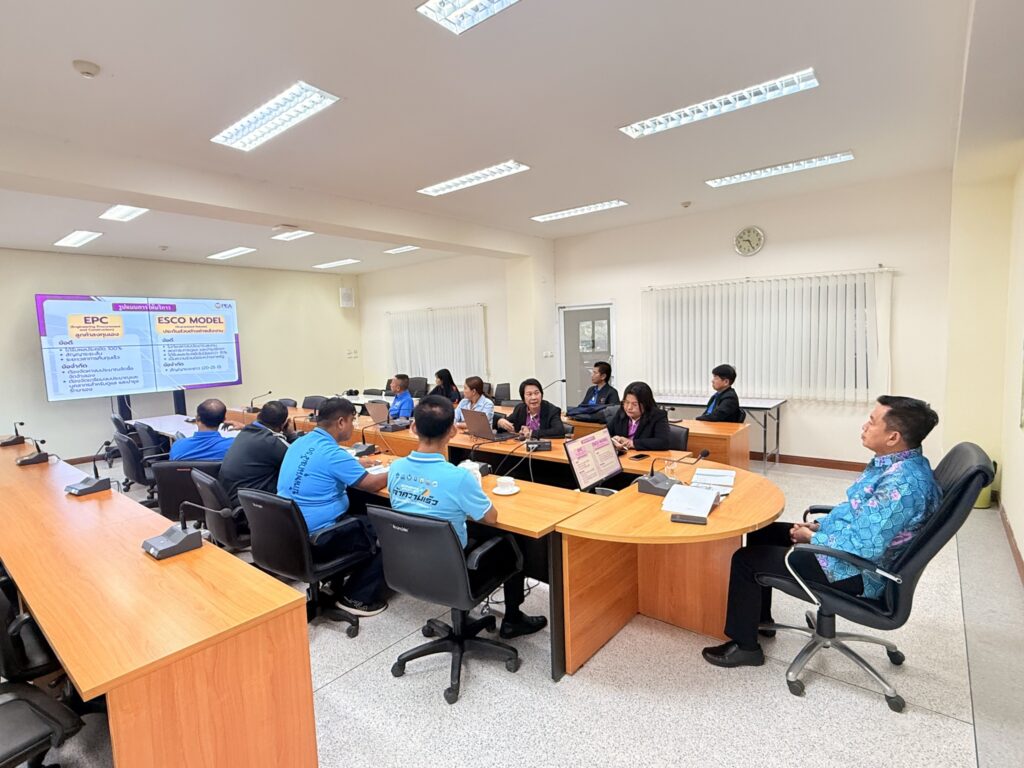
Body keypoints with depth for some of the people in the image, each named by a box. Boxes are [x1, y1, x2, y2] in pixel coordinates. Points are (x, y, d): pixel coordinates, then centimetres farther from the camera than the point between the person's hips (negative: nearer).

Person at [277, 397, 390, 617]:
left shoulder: (300, 443, 5)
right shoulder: (332, 452, -21)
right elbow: (372, 485, -15)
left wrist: (355, 463, 26)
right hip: (313, 540, -9)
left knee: (359, 518, 27)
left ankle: (336, 583, 30)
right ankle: (358, 598, 10)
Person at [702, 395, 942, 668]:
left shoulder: (903, 483, -31)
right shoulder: (895, 461, 1)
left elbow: (863, 546, -31)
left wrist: (812, 538, -15)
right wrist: (819, 525, 4)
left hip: (855, 570, -10)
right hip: (847, 544, 10)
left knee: (746, 560, -11)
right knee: (760, 533, 15)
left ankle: (745, 646, 10)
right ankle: (760, 618, 30)